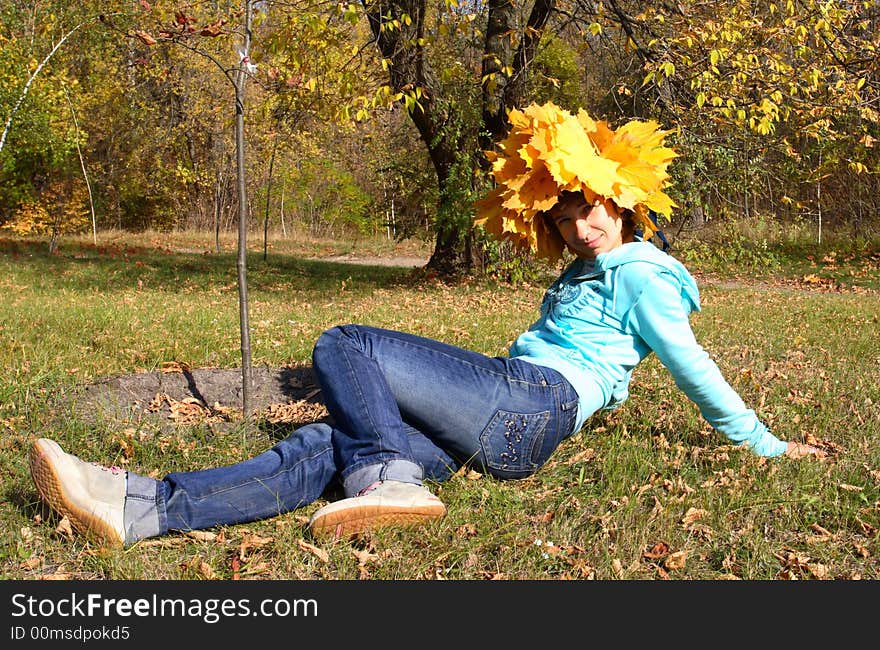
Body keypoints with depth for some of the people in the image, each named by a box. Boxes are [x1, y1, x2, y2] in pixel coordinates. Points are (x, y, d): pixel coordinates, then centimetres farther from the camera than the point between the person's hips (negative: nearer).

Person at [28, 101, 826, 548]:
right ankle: (144, 507, -26)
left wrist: (760, 441, 8)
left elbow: (689, 360, 6)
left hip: (528, 398, -8)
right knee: (331, 442, -14)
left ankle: (388, 480, -30)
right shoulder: (579, 278, 33)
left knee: (342, 346, -14)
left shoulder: (639, 272, 7)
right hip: (510, 434, 8)